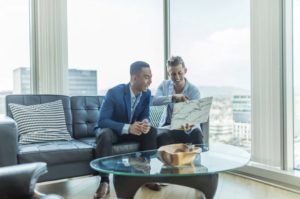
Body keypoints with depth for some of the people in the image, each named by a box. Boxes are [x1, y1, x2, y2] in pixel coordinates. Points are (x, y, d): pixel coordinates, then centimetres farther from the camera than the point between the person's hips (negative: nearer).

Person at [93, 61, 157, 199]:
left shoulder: (147, 93, -9)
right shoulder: (114, 92, -26)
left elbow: (145, 116, -2)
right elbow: (102, 121, -27)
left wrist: (145, 123, -29)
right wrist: (127, 127, -40)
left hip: (133, 129, 5)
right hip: (112, 130, -4)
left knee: (151, 131, -20)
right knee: (105, 135, -37)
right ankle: (104, 182, -28)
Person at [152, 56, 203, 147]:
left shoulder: (194, 90, -9)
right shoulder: (164, 85, -1)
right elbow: (154, 101, -21)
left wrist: (188, 124, -43)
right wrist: (173, 97, -38)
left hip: (187, 126, 0)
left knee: (197, 134, -32)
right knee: (161, 137, -32)